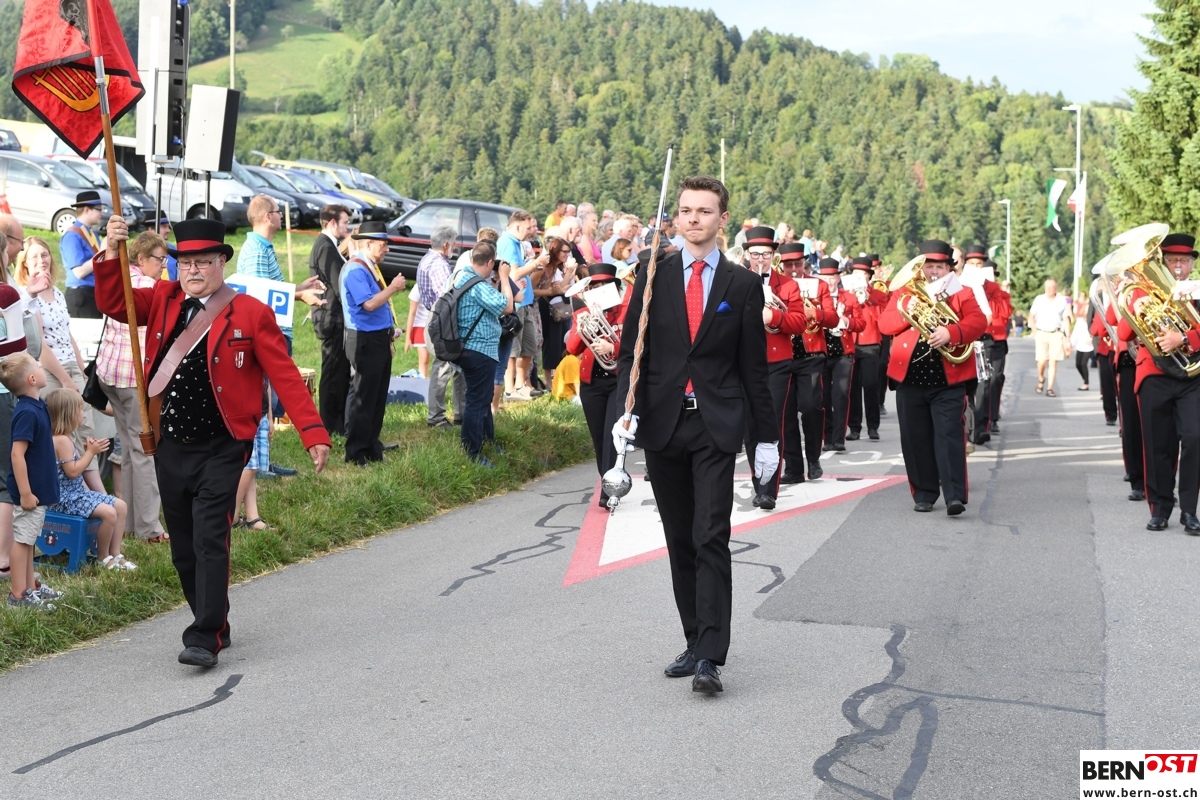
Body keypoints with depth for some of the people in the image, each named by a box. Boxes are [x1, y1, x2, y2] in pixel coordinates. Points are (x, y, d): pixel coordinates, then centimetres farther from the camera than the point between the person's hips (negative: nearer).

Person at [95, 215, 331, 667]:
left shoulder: (251, 314, -5)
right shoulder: (163, 301, 9)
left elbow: (285, 376, -7)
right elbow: (112, 304, 1)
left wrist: (313, 434, -13)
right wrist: (111, 253, -14)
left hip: (221, 449, -5)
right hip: (170, 447, 5)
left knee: (210, 541, -11)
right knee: (183, 547, 11)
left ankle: (205, 639, -9)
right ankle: (215, 625, 26)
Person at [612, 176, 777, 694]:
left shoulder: (743, 286, 3)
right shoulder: (653, 277, 6)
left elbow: (754, 365, 5)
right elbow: (631, 349, 4)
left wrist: (767, 435, 5)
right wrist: (627, 410, -11)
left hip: (717, 425, -2)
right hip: (662, 423, 3)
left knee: (711, 539, -10)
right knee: (679, 541, 9)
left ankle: (710, 657, -12)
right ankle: (696, 643, 20)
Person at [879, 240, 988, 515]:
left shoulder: (962, 294, 7)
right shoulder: (904, 293, 13)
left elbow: (978, 322, -8)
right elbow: (884, 323, 4)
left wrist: (950, 332, -25)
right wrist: (906, 313, -14)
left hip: (948, 379, -3)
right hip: (909, 378, 3)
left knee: (949, 436, -10)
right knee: (915, 439, 6)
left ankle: (955, 496, -13)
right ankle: (923, 495, 15)